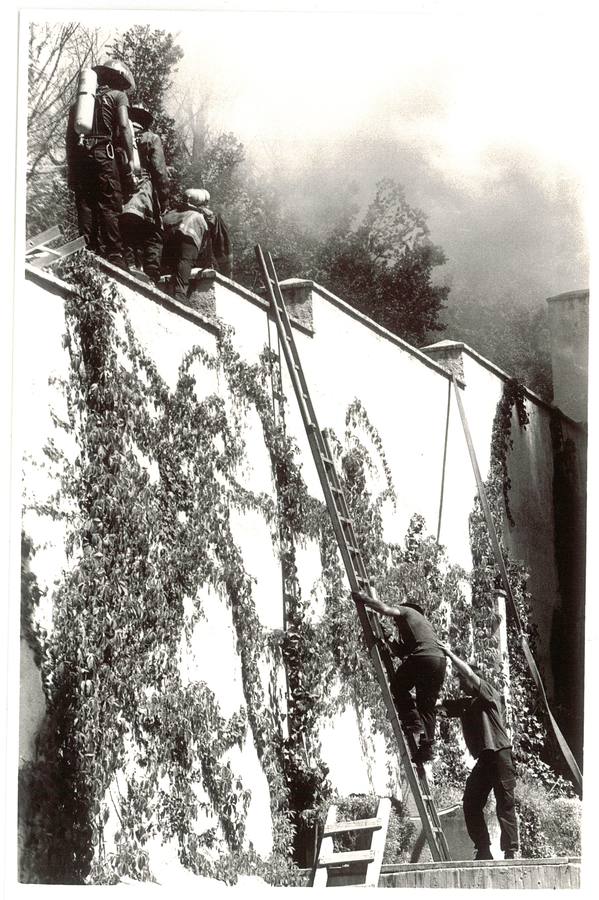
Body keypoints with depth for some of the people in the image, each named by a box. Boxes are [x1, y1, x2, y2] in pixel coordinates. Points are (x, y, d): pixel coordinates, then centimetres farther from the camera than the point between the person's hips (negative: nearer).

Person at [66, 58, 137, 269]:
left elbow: (70, 134, 18)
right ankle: (114, 255, -13)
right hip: (103, 154, -4)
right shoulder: (118, 96, 10)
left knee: (85, 205, 4)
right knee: (110, 206, -6)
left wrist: (70, 166, 18)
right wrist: (130, 160, -8)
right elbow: (123, 127, -5)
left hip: (79, 156, 5)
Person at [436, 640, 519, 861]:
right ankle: (483, 850, 4)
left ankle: (510, 851, -9)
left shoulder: (490, 695, 0)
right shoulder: (463, 704, 19)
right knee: (471, 803, 0)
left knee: (505, 803, -8)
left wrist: (450, 654, -9)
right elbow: (439, 707, 11)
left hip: (500, 754, -7)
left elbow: (469, 673, -14)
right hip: (483, 759, 7)